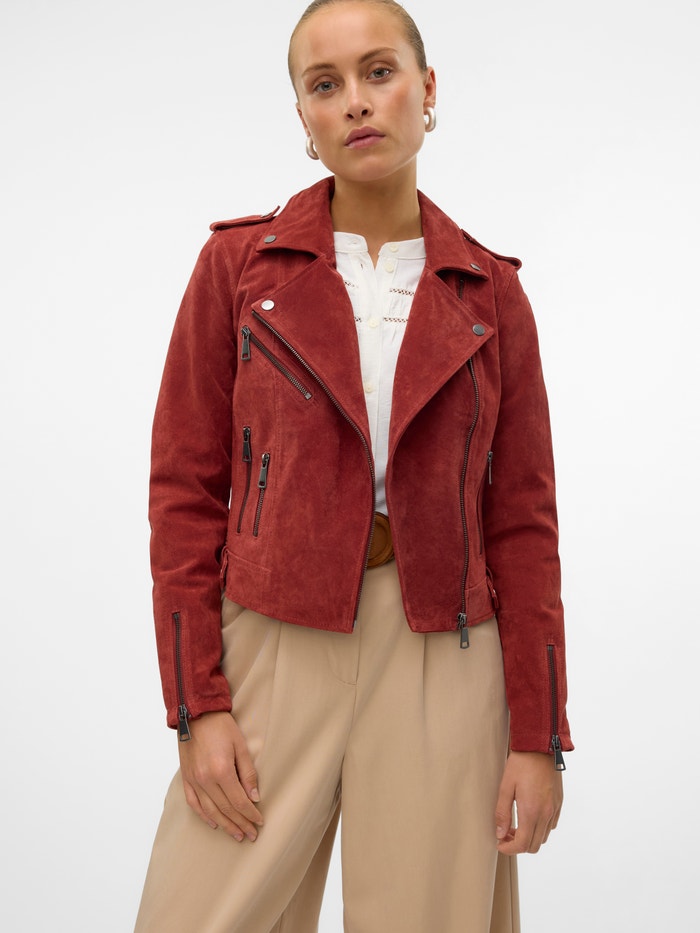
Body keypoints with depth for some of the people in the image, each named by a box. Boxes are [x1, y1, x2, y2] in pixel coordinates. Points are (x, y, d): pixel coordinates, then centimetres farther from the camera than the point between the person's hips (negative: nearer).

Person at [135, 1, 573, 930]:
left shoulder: (489, 292, 5)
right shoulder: (239, 263, 2)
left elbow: (520, 517, 5)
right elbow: (187, 486, 1)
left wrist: (538, 733, 0)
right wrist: (196, 704, -6)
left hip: (442, 658, 1)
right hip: (273, 645, -1)